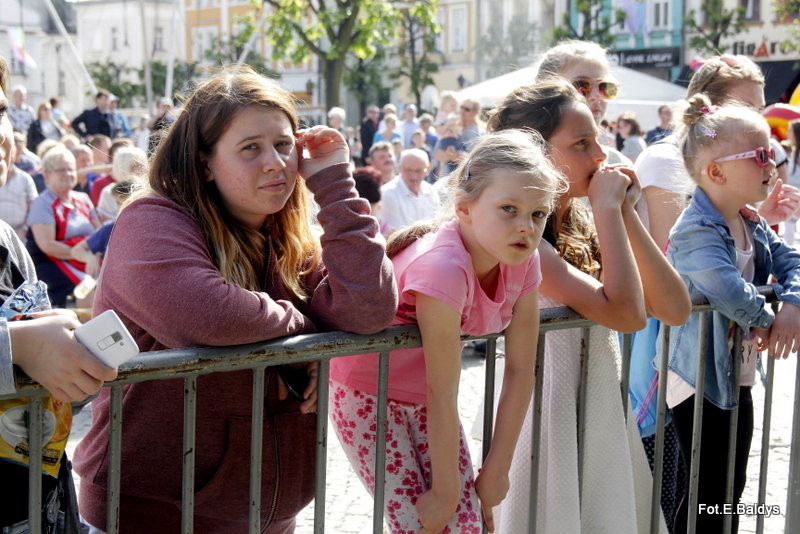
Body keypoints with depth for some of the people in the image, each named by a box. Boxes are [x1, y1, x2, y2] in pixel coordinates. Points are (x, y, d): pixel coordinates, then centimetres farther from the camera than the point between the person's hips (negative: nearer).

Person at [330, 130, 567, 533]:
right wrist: (445, 492, -20)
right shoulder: (443, 267, -35)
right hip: (366, 393, -6)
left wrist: (497, 469, -5)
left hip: (423, 398, 6)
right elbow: (442, 394, -28)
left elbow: (521, 371, -7)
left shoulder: (523, 261, -13)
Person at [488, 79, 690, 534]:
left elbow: (675, 309, -3)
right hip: (552, 418, -8)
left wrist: (625, 214, -8)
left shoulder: (585, 225, 5)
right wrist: (608, 208, -19)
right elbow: (626, 313, -29)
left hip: (606, 415, 8)